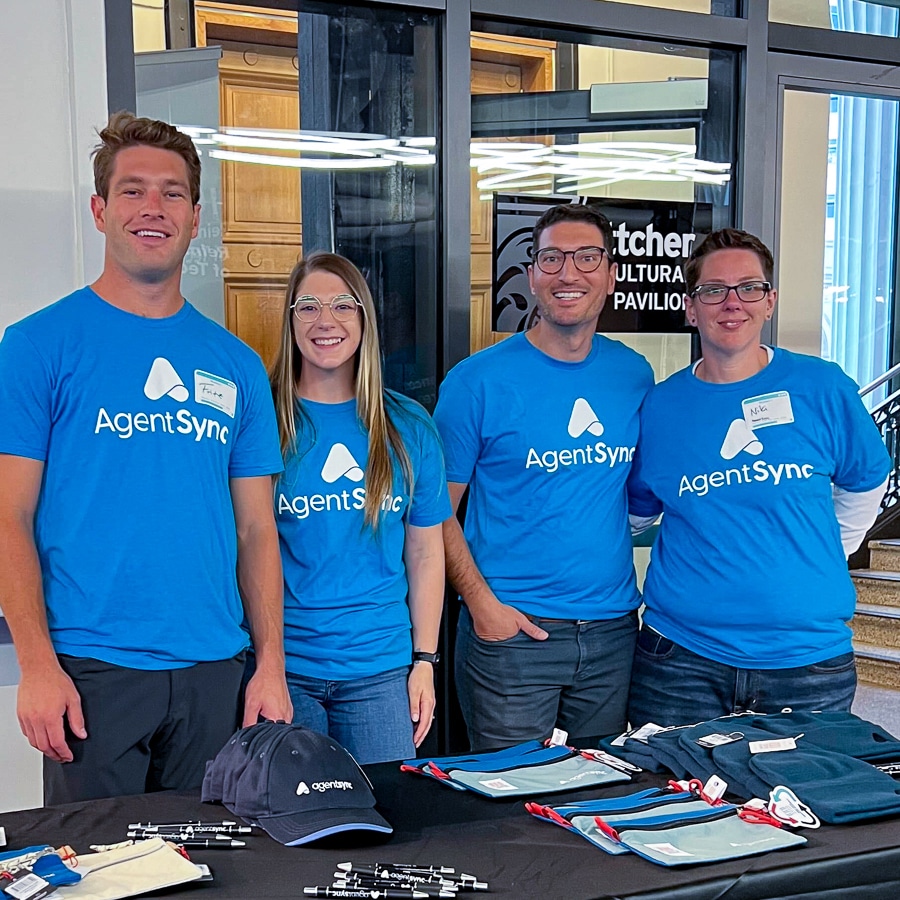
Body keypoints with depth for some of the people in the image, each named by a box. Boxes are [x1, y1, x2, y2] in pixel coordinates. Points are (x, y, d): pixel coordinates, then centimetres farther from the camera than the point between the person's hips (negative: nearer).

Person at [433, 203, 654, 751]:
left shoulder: (635, 375, 6)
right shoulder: (480, 380, -7)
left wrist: (650, 600, 7)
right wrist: (481, 602, -15)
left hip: (614, 629, 4)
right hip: (510, 629, -4)